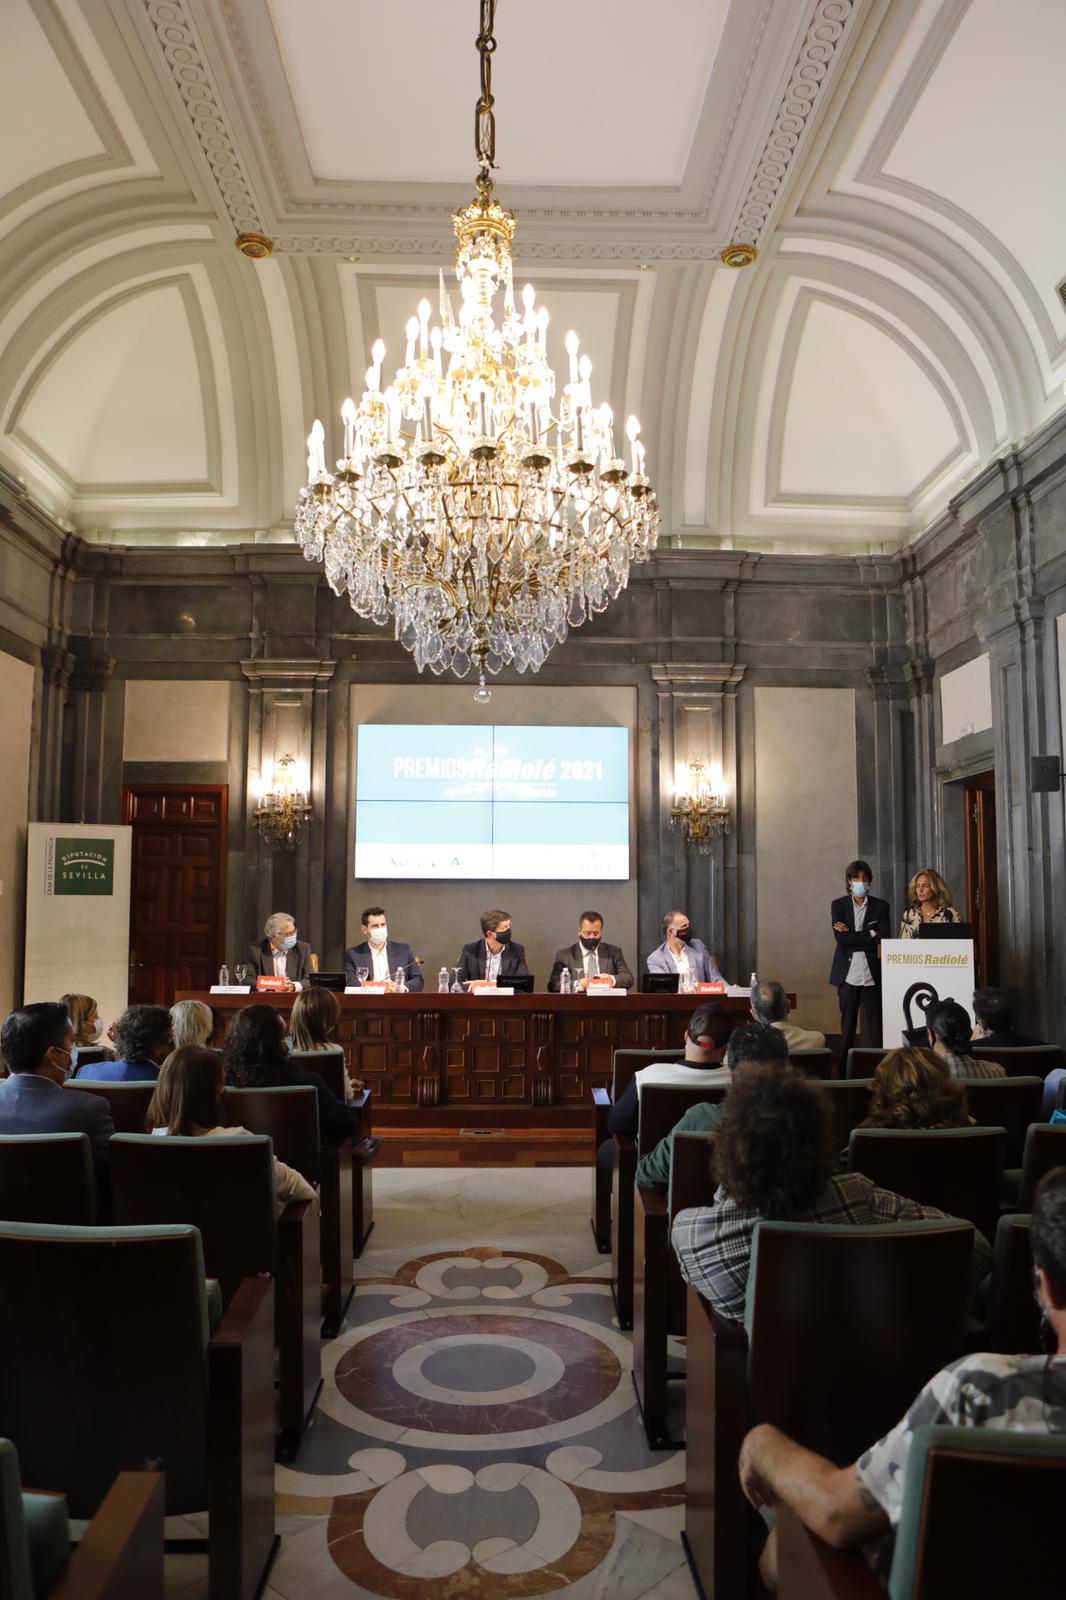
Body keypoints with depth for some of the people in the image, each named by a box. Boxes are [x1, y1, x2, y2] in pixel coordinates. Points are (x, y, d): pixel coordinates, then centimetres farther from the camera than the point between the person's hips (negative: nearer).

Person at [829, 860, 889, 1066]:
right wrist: (871, 935, -10)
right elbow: (841, 938, -8)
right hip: (848, 974, 0)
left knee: (873, 1025, -3)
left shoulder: (881, 906, 7)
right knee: (847, 1026, 7)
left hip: (872, 974, 0)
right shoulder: (838, 905, 5)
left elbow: (884, 939, -5)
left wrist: (852, 934, -9)